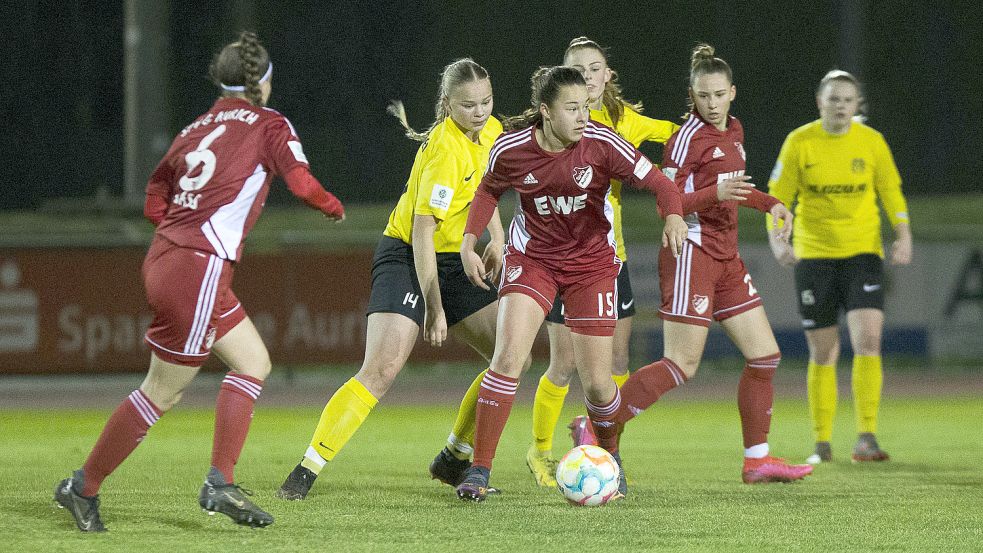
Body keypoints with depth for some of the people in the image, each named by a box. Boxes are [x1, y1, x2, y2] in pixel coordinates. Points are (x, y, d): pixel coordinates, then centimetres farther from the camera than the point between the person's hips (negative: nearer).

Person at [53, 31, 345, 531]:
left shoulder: (194, 130, 16)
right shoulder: (270, 125, -2)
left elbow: (154, 204, 17)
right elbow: (302, 183, -12)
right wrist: (334, 208, 7)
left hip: (166, 257, 8)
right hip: (198, 269, -8)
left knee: (254, 362, 14)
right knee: (162, 392, 0)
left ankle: (221, 484, 6)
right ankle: (84, 486, 7)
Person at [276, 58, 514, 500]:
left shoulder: (490, 132, 2)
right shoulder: (445, 150, -23)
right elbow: (422, 231, -24)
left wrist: (496, 238, 13)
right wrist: (434, 309, -24)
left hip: (453, 262, 8)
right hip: (407, 260, -8)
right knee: (382, 368, -23)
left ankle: (454, 462, 14)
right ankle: (307, 471, -20)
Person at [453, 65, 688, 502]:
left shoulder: (601, 144, -18)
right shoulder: (510, 149, -13)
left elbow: (657, 183, -13)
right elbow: (490, 190, 9)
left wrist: (673, 216, -34)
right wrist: (469, 242, -2)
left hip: (592, 262, 0)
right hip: (531, 258, 0)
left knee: (597, 383, -1)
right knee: (508, 355, -20)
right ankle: (479, 471, -14)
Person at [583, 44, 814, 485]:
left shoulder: (733, 133, 13)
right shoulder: (688, 137, -12)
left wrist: (768, 203, 22)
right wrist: (716, 194, -29)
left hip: (725, 258, 8)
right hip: (692, 254, -8)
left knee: (764, 356, 6)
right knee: (682, 365, -13)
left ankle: (757, 459, 12)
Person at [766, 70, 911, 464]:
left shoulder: (871, 142, -1)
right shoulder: (799, 143, -4)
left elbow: (891, 192, 8)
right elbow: (777, 197, -2)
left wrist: (903, 235, -7)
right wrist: (777, 239, -19)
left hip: (863, 253, 0)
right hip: (814, 255, 0)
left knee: (868, 340, -17)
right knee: (823, 353, 3)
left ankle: (866, 437, -16)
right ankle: (822, 443, 15)